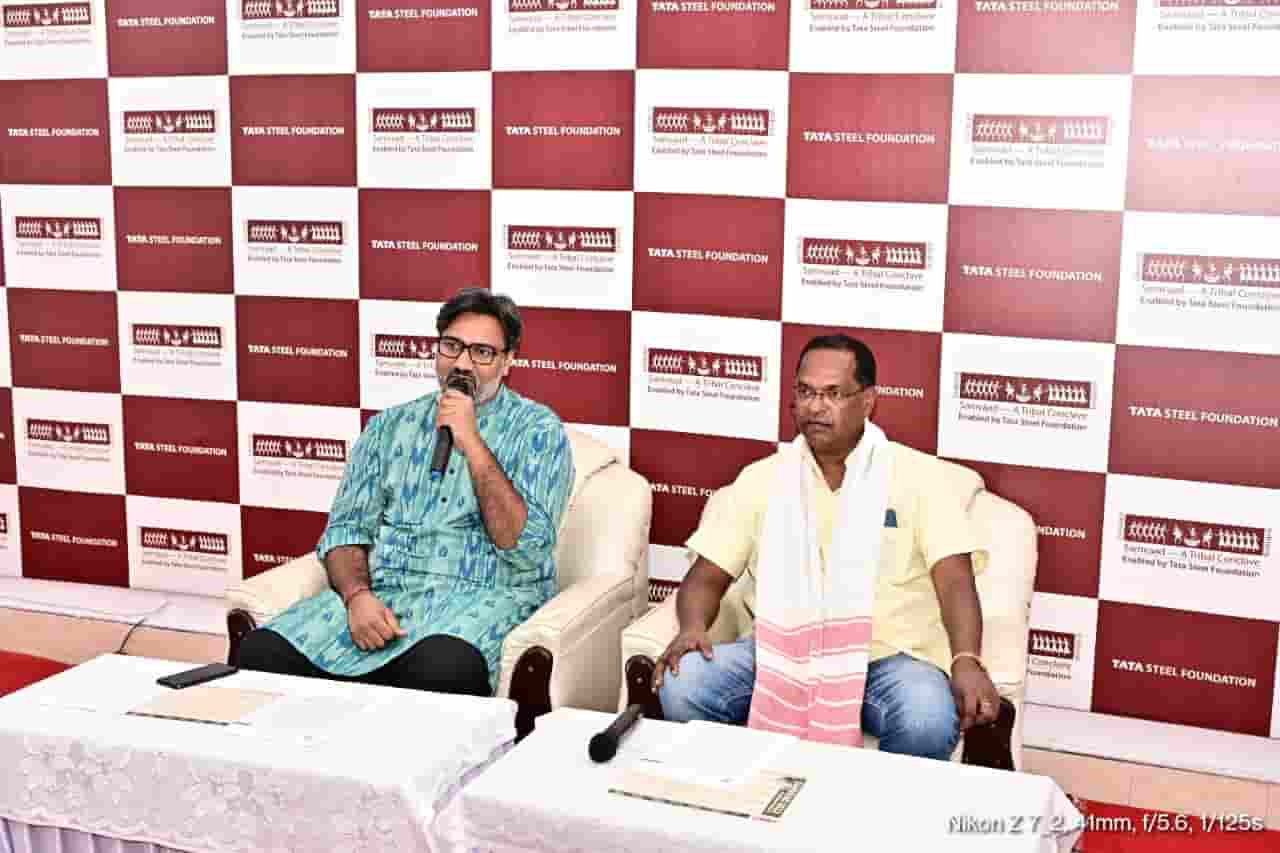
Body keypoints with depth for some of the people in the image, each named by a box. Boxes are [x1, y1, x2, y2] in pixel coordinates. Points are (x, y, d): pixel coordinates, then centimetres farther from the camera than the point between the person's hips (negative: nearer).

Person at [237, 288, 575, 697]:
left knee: (441, 669, -39)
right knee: (260, 651, -23)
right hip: (383, 590, 4)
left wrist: (472, 442, -12)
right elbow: (346, 528, 9)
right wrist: (358, 596, -12)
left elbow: (525, 549, -9)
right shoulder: (389, 426, 15)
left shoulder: (538, 429, 3)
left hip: (480, 597, -3)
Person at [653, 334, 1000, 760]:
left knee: (929, 723, -34)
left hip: (886, 655, -2)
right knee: (681, 687, -24)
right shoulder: (761, 478, 9)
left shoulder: (917, 475, 2)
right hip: (780, 649, 2)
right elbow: (707, 577, 9)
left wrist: (966, 661, -25)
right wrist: (693, 627, -14)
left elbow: (954, 581, -6)